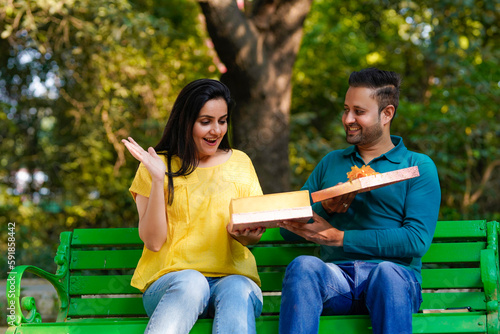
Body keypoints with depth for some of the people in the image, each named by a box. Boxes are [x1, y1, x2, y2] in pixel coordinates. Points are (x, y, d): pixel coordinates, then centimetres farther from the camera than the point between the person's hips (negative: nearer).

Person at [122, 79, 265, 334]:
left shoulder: (240, 162, 17)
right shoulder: (159, 165, 9)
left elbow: (253, 235, 13)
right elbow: (153, 241, 0)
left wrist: (246, 234, -12)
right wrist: (158, 179, -10)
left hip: (233, 276, 2)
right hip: (170, 280, -2)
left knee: (237, 292, -34)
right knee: (192, 283, -37)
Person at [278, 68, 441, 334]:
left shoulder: (418, 167, 12)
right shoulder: (331, 163, 25)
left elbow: (417, 240, -3)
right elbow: (288, 229, 21)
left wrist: (339, 237, -6)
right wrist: (323, 208, -1)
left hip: (394, 275, -2)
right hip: (335, 276, 3)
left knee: (387, 272, -39)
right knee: (303, 266, -32)